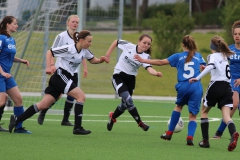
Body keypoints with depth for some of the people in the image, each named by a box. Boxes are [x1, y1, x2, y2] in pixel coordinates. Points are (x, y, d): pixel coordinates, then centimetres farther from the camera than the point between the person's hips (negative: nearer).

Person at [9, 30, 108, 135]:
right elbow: (50, 52, -8)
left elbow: (92, 60, 22)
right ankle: (77, 128, -14)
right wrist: (48, 67, -16)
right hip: (60, 76, -8)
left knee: (43, 105, 4)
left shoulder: (84, 51, 8)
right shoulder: (68, 49, -15)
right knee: (81, 96, -15)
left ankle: (16, 119, 6)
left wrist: (100, 60, 1)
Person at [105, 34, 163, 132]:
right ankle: (140, 123, -15)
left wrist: (156, 73, -48)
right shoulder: (128, 46, -12)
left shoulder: (145, 57, -9)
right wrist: (108, 54, 4)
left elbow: (149, 68, -27)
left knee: (125, 104, 14)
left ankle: (113, 117, 45)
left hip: (130, 79, 4)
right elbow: (116, 42, 5)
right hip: (118, 77, -4)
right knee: (128, 99, -23)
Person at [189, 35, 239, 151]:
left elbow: (210, 66, -23)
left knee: (204, 111, 17)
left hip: (216, 85, -5)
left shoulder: (213, 56, -3)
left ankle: (205, 140, 13)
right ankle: (233, 133, -40)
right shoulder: (225, 56, 18)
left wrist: (198, 78, -26)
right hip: (227, 87, 5)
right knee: (226, 116, -7)